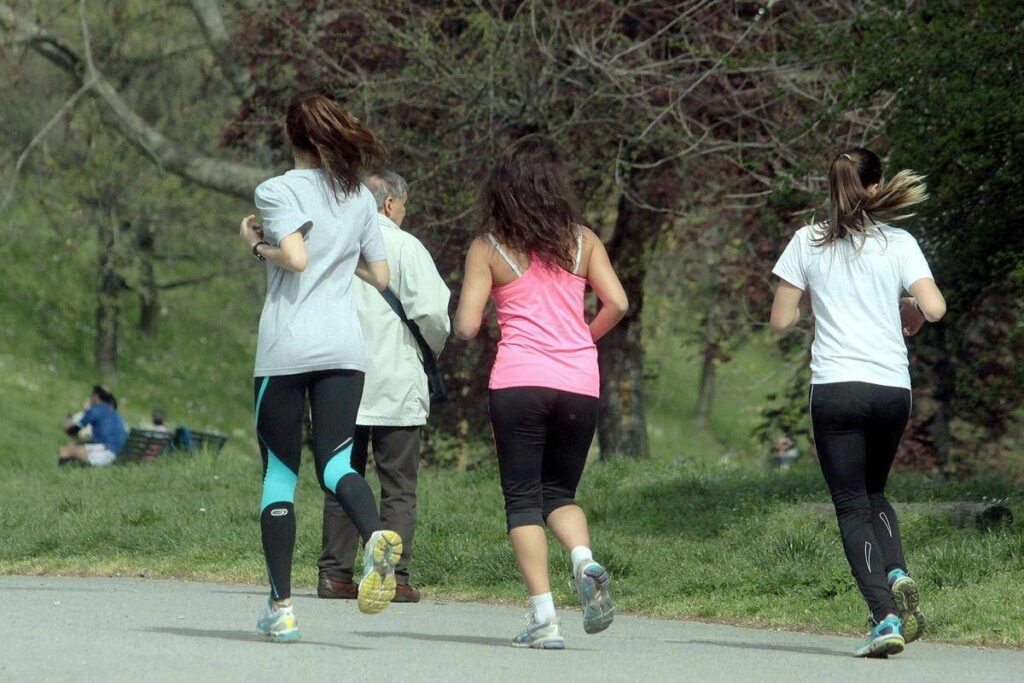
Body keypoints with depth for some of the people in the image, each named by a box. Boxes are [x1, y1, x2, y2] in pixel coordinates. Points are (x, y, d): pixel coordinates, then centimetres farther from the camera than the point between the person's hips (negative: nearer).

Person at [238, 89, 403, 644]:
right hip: (344, 347, 4)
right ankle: (376, 537, -35)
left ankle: (280, 608, 5)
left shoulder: (277, 191, -4)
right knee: (335, 461, -2)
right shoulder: (359, 196, 13)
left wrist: (256, 244, 1)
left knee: (279, 472, 5)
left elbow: (295, 256, -18)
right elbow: (380, 275, 15)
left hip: (286, 348, -4)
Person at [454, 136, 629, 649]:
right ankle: (585, 562, -14)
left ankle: (543, 618, -6)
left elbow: (466, 327, -3)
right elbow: (617, 304, 0)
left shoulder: (488, 249, 2)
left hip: (518, 380, -3)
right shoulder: (582, 241, 8)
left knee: (523, 497, 5)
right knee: (560, 492, 17)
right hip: (579, 382, 3)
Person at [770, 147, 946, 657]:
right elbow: (934, 308, -6)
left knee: (852, 505, 1)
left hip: (836, 386, -2)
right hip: (893, 387, 2)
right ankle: (898, 575, -4)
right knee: (874, 493, 23)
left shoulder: (808, 242, 4)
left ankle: (885, 616, -15)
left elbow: (781, 319, 5)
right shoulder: (899, 243, 4)